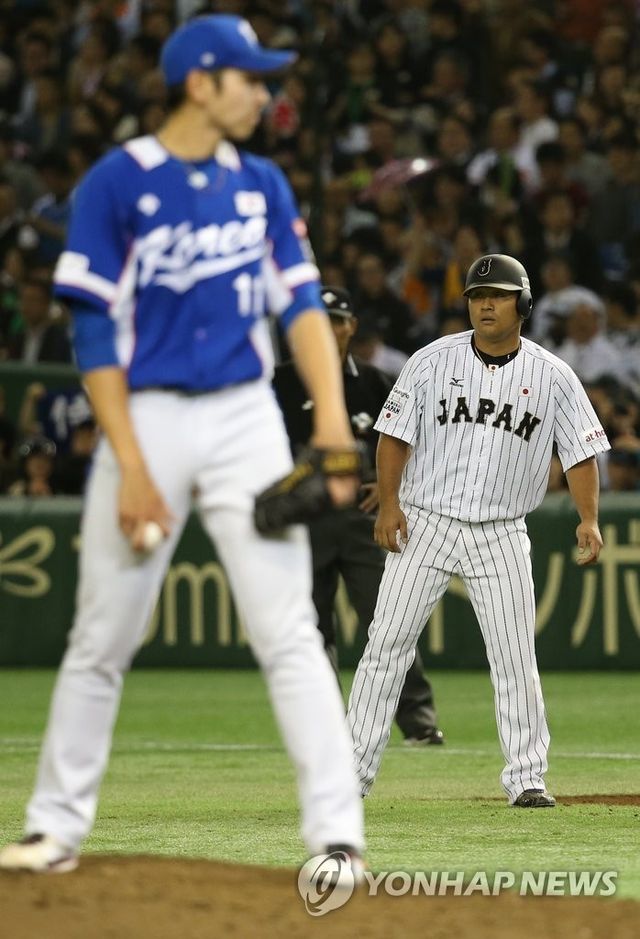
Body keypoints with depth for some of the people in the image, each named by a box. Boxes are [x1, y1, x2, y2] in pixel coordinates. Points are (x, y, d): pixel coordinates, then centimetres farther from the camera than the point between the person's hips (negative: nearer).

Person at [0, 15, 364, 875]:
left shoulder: (260, 184, 9)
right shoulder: (116, 184, -4)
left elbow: (301, 303, 5)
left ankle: (337, 834, -7)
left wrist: (332, 419, -11)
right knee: (102, 638, 5)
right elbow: (96, 335, -6)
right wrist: (131, 468, -13)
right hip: (148, 418, -2)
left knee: (289, 632, -5)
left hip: (245, 418, 2)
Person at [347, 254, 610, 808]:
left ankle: (527, 778, 6)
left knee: (516, 657, -2)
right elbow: (396, 434, 2)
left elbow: (581, 451, 3)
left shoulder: (552, 376, 0)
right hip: (425, 524, 0)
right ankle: (355, 769, 2)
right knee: (387, 642, -3)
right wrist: (389, 503, -10)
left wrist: (589, 519, -10)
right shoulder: (433, 362, -1)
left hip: (501, 534, 0)